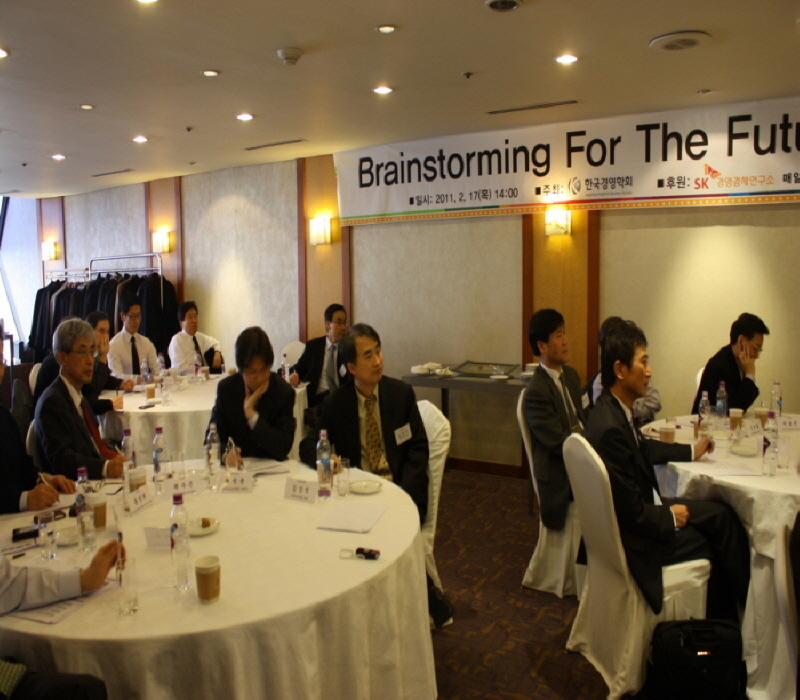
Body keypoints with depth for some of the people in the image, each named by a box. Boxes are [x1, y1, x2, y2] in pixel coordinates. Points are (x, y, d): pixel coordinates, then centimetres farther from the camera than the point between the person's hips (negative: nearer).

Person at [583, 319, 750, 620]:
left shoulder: (616, 410, -3)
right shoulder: (609, 428, -33)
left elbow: (644, 450, 20)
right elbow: (633, 514, -26)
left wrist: (691, 451, 23)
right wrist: (670, 517, -10)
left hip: (642, 509, 9)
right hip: (634, 536, -9)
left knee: (721, 514, 11)